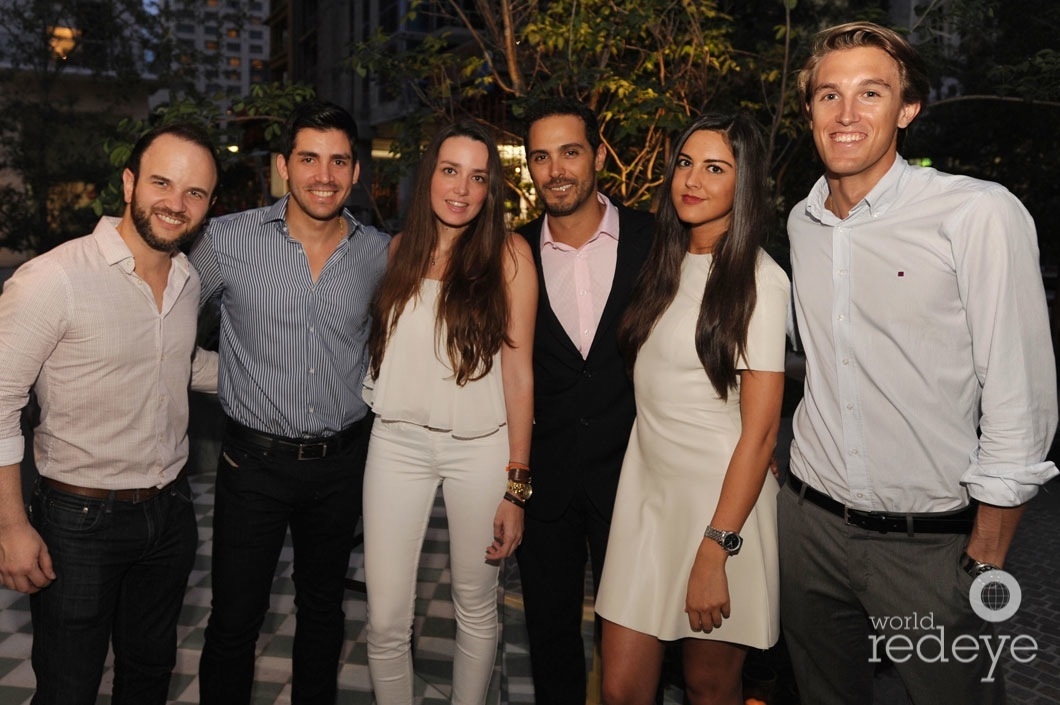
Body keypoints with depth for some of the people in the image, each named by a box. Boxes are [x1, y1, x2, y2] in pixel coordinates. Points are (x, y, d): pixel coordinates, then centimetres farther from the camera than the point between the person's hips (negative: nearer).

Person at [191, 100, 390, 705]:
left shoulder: (379, 252, -2)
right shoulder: (229, 240, -10)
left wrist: (364, 392, 7)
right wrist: (225, 379, -3)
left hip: (341, 460, 3)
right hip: (255, 458, -2)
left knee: (324, 607, 19)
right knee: (235, 620, 5)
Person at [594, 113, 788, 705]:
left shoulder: (759, 280, -12)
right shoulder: (667, 265, 10)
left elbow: (760, 430, -16)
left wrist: (715, 552, -19)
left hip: (722, 498, -5)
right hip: (647, 485, 6)